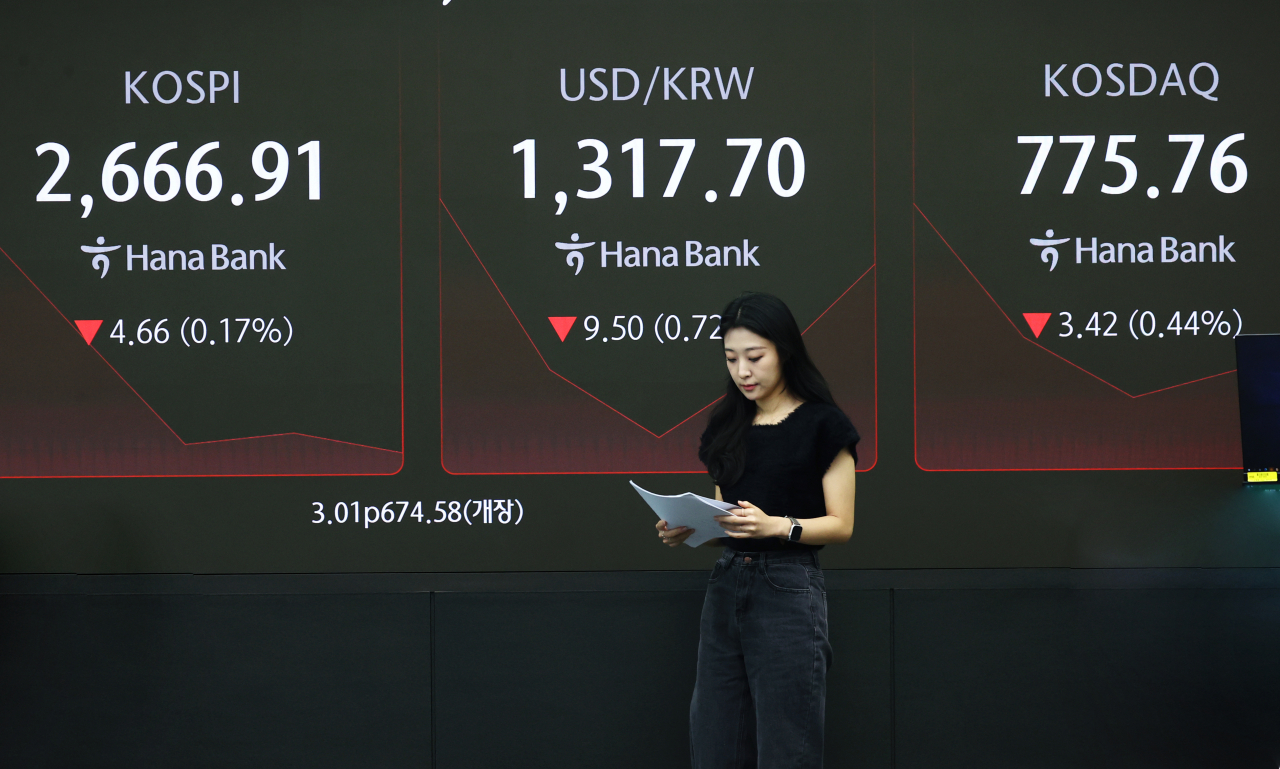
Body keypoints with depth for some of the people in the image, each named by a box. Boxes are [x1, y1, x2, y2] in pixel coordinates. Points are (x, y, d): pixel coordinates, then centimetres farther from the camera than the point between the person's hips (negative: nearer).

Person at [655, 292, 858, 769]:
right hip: (727, 586, 6)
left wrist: (775, 526, -21)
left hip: (788, 590, -6)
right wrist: (687, 530, -2)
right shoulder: (726, 427, 14)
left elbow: (840, 525, -6)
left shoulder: (822, 425, -4)